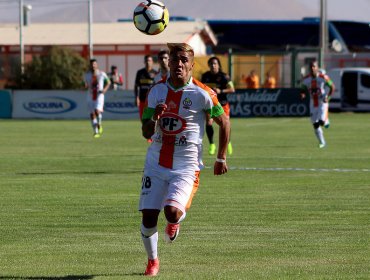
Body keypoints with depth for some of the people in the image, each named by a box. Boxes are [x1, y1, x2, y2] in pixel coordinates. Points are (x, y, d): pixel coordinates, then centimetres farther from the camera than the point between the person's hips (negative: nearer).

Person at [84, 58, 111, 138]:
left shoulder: (101, 73, -2)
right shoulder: (87, 74, 4)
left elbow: (108, 82, 10)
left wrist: (105, 89, -7)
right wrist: (86, 86, -7)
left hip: (99, 95, -3)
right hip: (91, 96, 3)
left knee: (97, 111, -22)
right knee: (92, 114, 0)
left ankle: (99, 125, 6)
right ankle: (96, 132, 11)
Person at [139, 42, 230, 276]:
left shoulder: (201, 94, -10)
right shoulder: (157, 91, 2)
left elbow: (224, 122, 3)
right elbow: (146, 133, 3)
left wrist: (221, 158, 6)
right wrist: (154, 118, -20)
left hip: (186, 166, -4)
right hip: (156, 163, 4)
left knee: (172, 211, -24)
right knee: (148, 218, -2)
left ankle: (177, 220, 15)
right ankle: (153, 261, 23)